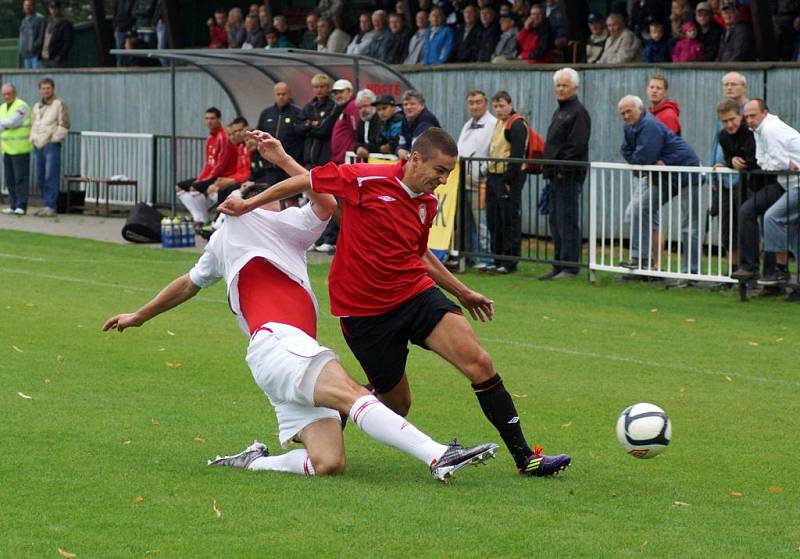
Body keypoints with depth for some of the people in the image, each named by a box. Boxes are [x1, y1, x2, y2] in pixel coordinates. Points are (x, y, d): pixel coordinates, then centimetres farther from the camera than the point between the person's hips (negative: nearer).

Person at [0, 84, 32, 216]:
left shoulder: (21, 106, -9)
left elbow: (12, 122, -19)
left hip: (20, 149, -7)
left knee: (21, 179, -7)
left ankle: (21, 206, -6)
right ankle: (13, 206, 11)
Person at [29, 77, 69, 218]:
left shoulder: (59, 104, -2)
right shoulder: (37, 107, 20)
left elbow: (64, 125, -8)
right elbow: (33, 124, 26)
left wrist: (53, 139, -11)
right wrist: (33, 139, 11)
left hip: (51, 145, -7)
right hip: (38, 146, 7)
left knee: (51, 177, -10)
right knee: (40, 178, 7)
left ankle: (50, 207, -12)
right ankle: (46, 205, 13)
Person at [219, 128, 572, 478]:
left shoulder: (427, 204, 7)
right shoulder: (365, 180, -14)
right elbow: (309, 180, -2)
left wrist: (462, 293, 28)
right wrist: (251, 203, 3)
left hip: (417, 293, 5)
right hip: (364, 310, -5)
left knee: (478, 363, -15)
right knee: (396, 402, 2)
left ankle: (525, 458, -10)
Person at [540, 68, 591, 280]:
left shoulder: (578, 113, -9)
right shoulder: (559, 112, 21)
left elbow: (577, 146, -18)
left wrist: (564, 171, -20)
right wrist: (549, 171, 16)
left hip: (569, 177, -10)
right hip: (555, 175, 10)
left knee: (567, 223, -9)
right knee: (555, 221, 12)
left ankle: (570, 268, -8)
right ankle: (559, 266, 16)